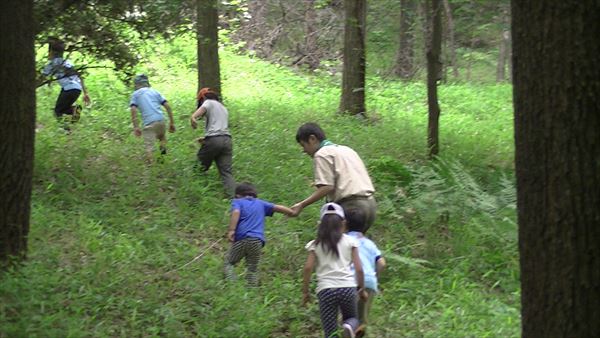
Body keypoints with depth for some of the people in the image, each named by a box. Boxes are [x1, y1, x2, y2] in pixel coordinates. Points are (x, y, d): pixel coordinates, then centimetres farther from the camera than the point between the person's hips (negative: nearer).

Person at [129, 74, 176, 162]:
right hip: (161, 120, 3)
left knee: (149, 147, 1)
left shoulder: (136, 94, 13)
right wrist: (172, 122, 14)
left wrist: (136, 127, -4)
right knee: (162, 137, 29)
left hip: (148, 123, -3)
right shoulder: (155, 91, 21)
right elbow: (167, 106, 12)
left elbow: (133, 110, -3)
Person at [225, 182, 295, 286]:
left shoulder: (237, 202, 11)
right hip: (257, 241, 3)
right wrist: (292, 212, 39)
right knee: (253, 269, 10)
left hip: (241, 239, -3)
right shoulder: (261, 204, 22)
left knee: (229, 262, 12)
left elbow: (236, 212, -9)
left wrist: (231, 230, -18)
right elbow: (278, 208, 24)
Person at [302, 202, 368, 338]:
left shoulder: (316, 245, 10)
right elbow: (359, 268, 5)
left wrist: (305, 292, 6)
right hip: (348, 287, 0)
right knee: (351, 318, 24)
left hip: (325, 290, 0)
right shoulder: (350, 242, 10)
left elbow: (308, 267, -1)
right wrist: (362, 289, 17)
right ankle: (349, 327, -12)